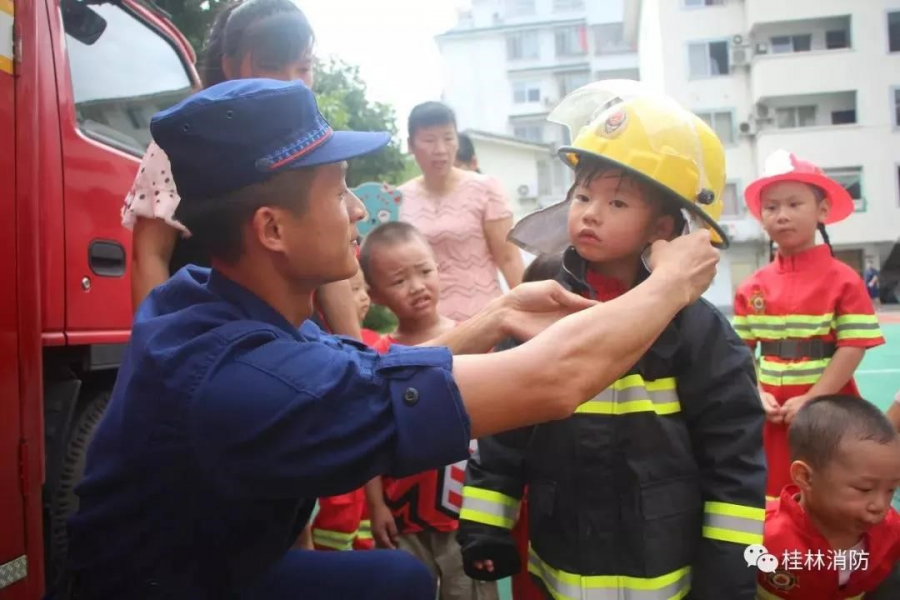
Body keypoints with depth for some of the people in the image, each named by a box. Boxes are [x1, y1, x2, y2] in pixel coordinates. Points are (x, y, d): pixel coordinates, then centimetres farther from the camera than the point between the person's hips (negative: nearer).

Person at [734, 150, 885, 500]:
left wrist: (810, 400, -17)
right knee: (775, 501, 13)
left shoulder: (843, 280, -8)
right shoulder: (751, 288, 3)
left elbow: (853, 349, -11)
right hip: (773, 418, 3)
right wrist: (757, 395, -8)